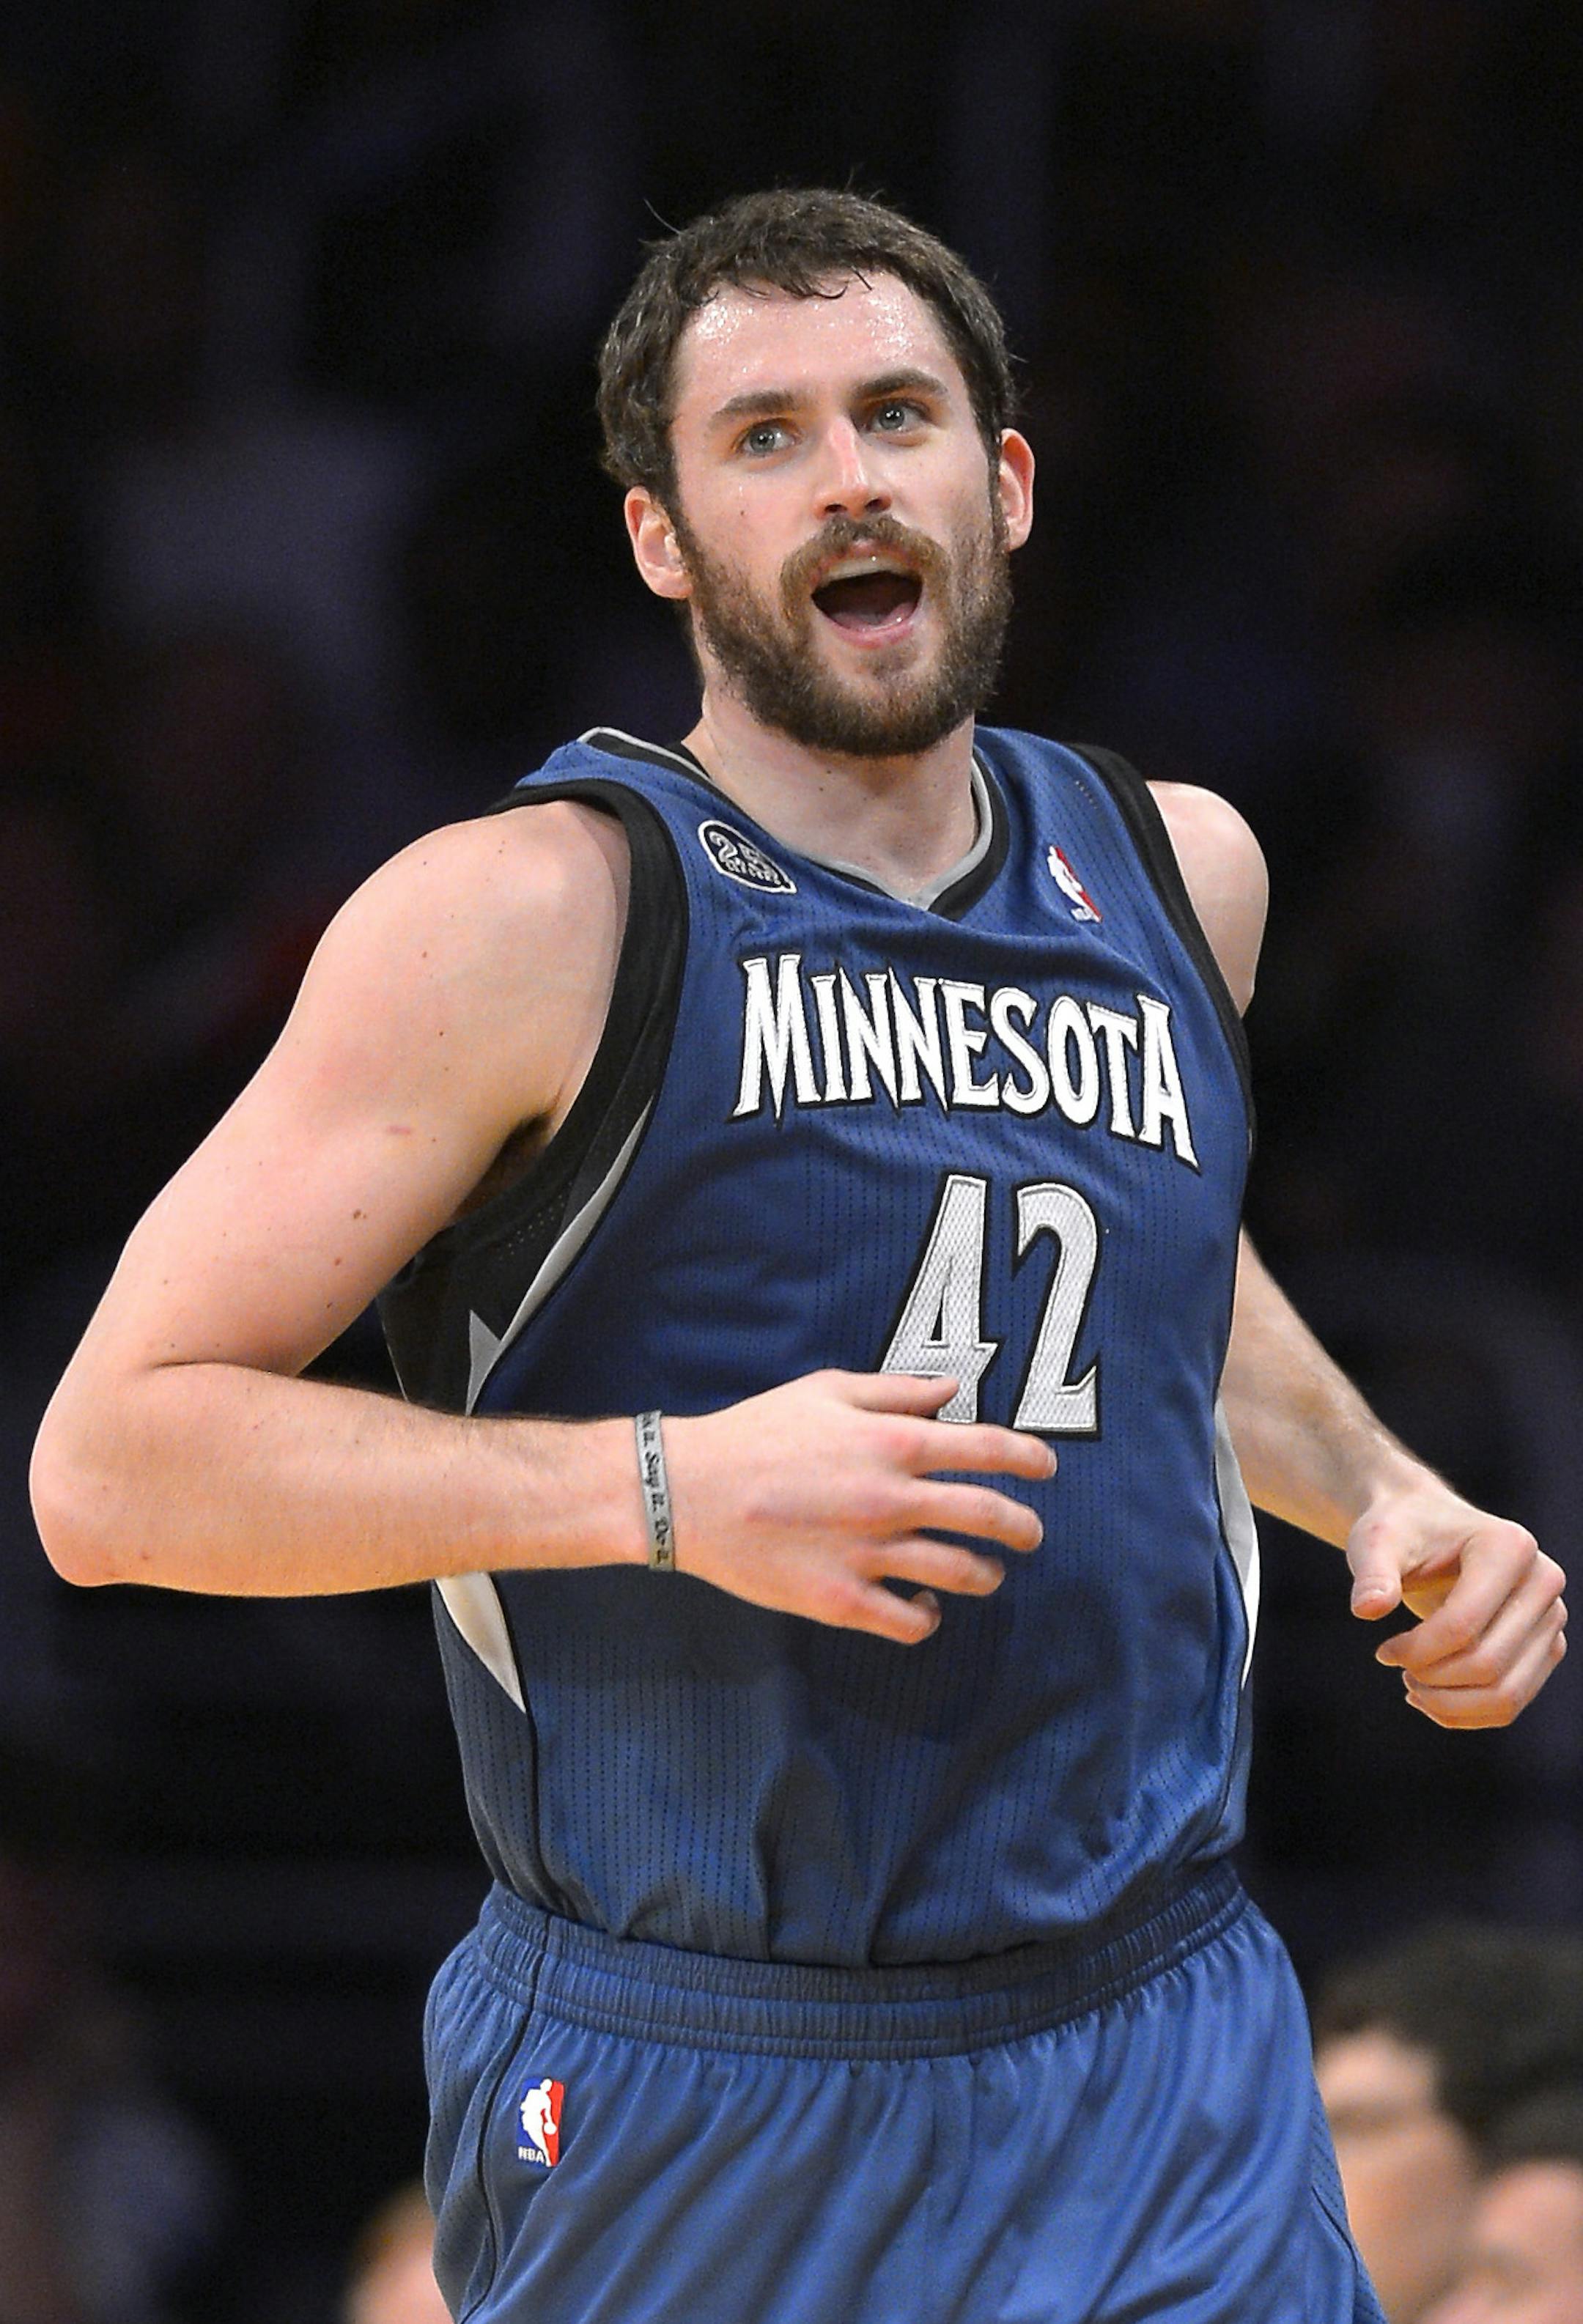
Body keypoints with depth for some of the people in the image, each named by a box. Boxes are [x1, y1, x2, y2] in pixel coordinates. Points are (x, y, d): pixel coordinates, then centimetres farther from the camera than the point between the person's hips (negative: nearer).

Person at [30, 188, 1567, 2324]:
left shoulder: (1179, 871, 10)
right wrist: (673, 1487, -22)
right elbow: (113, 1462, -13)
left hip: (1172, 2082, 4)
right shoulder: (530, 920, -8)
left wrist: (1383, 1492, 14)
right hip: (692, 2124, -4)